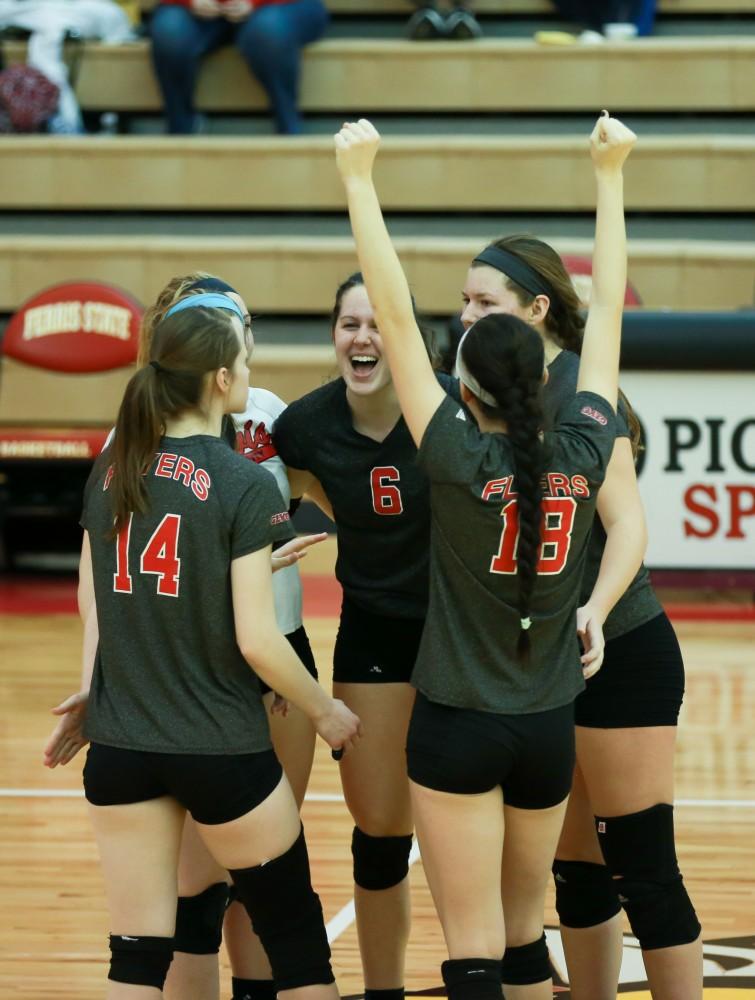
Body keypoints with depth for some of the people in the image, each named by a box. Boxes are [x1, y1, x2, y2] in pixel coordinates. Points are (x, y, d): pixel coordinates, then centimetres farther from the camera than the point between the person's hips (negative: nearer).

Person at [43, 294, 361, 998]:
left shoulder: (111, 470, 3)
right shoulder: (244, 487, -12)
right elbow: (256, 640, -13)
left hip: (120, 749, 4)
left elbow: (94, 602, 10)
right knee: (293, 932, 11)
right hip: (222, 751, -4)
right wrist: (325, 712, 2)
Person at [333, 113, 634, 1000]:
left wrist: (357, 179, -11)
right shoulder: (581, 455, -5)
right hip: (548, 728, 5)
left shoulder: (461, 462, -15)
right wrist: (609, 174, 13)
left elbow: (395, 316, -15)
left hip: (459, 728, -4)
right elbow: (607, 307, 5)